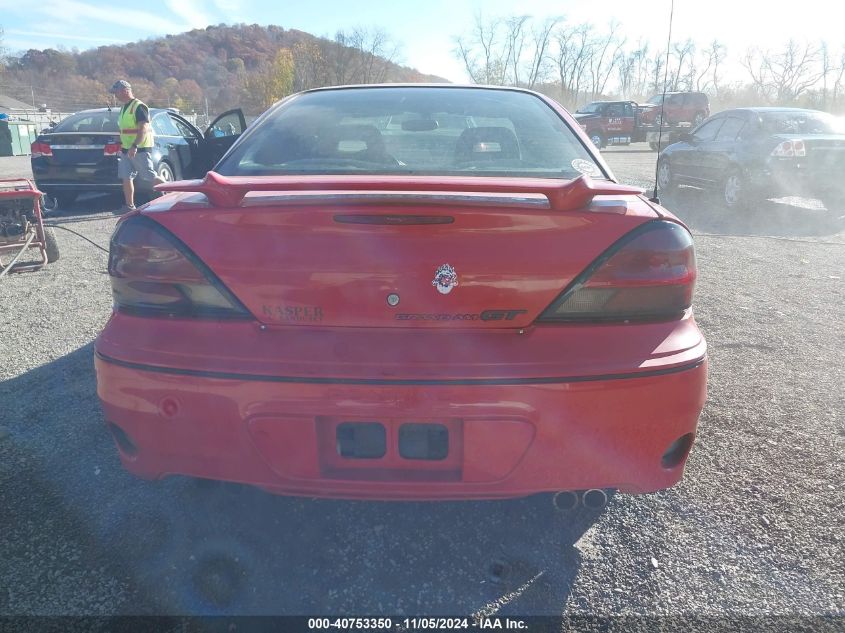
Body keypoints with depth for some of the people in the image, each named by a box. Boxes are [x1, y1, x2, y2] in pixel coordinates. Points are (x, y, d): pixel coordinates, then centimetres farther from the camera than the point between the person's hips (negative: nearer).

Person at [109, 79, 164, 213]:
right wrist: (121, 144, 22)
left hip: (140, 149, -9)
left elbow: (143, 128, -22)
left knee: (150, 177, -9)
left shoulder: (139, 106, -12)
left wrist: (134, 146, -30)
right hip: (126, 149, 9)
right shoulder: (124, 108, 18)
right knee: (126, 178, 4)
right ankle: (129, 206, 8)